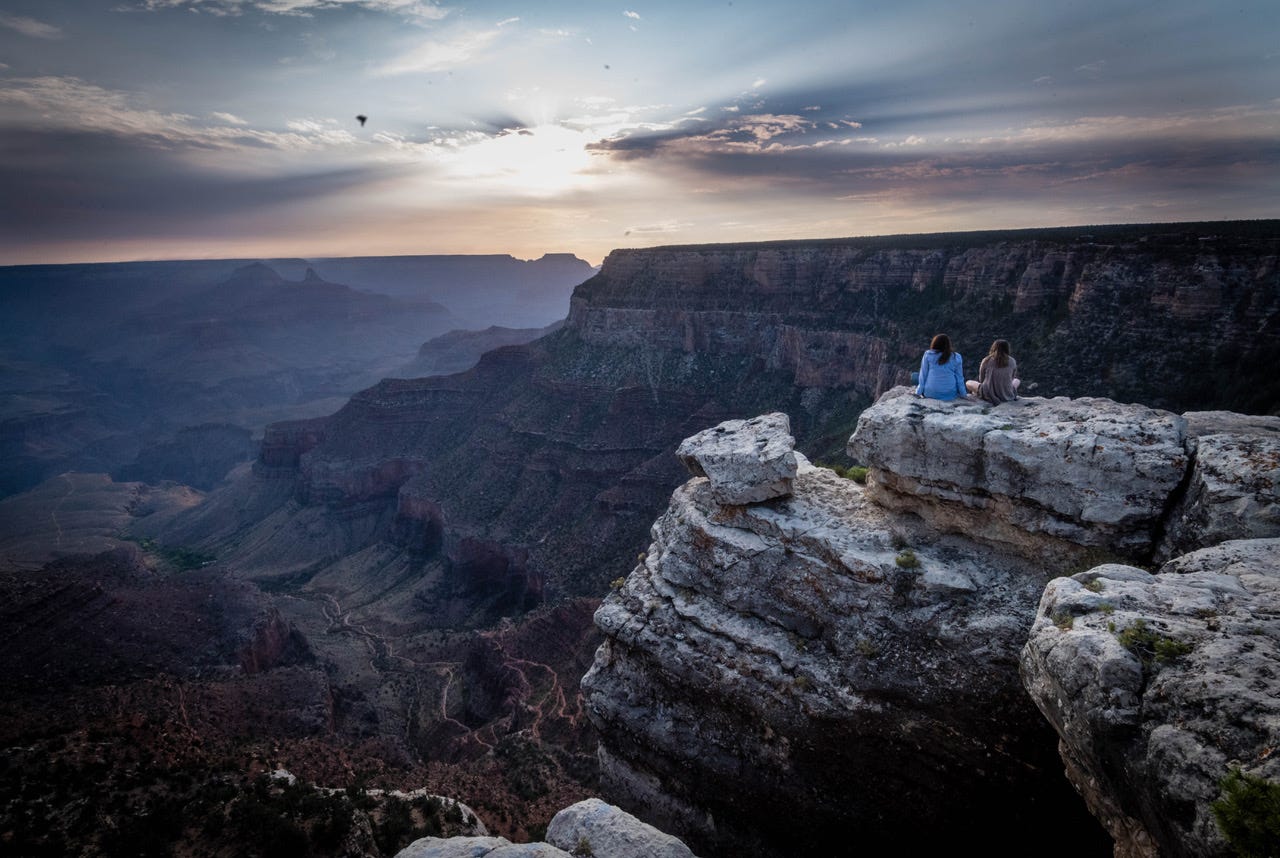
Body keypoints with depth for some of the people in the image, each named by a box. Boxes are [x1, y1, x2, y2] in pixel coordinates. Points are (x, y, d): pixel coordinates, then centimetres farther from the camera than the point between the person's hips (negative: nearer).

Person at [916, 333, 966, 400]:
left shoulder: (928, 355, -5)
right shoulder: (956, 357, -2)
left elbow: (923, 375, -2)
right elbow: (959, 377, 2)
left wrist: (918, 392, 4)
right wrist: (963, 394, 12)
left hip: (930, 393, -2)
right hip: (950, 395, 2)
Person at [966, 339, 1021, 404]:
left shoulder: (986, 361, -10)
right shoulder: (1012, 361, -6)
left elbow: (981, 380, 3)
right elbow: (1012, 378, 10)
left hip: (988, 395, -1)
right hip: (1007, 396, 1)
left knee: (968, 383, 22)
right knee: (1017, 380, 33)